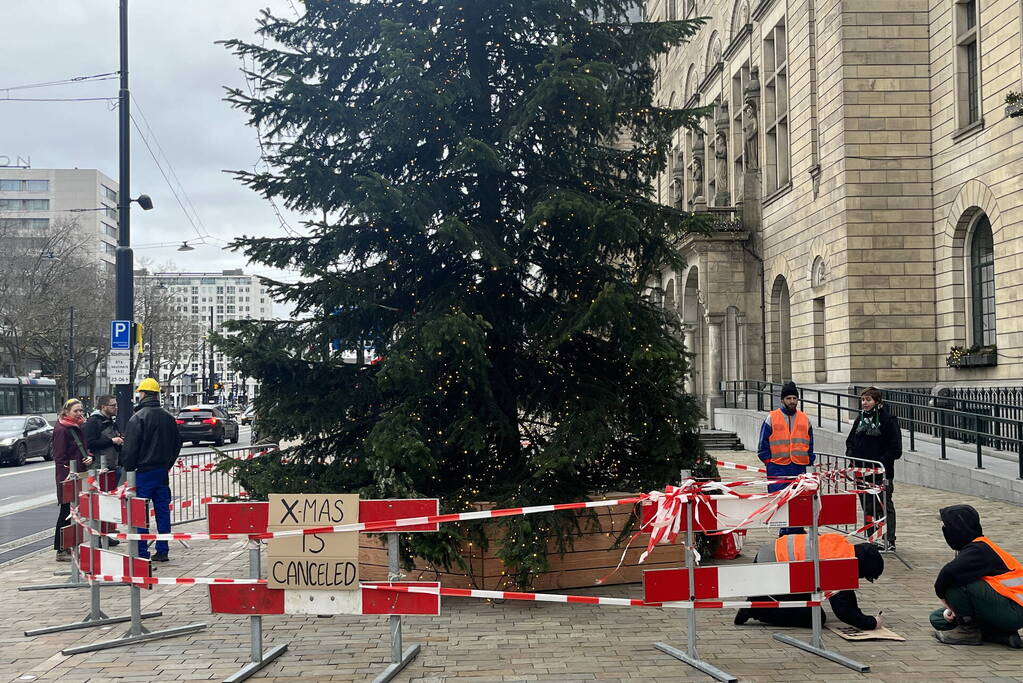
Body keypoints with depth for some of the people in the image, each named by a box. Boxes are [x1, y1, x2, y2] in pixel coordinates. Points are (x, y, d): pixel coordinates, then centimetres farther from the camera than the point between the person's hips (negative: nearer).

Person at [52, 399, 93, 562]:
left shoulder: (78, 428, 16)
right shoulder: (61, 429, -11)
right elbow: (60, 457, -15)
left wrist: (89, 457, 4)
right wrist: (67, 476, -22)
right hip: (67, 477, -9)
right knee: (66, 512, -4)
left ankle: (69, 548, 18)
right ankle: (61, 551, 2)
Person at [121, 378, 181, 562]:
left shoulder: (138, 417, -12)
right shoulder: (168, 417, 8)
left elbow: (130, 447, -13)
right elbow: (177, 443, 16)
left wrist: (128, 469, -3)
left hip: (143, 472, -6)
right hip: (163, 471, 6)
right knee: (162, 511, 11)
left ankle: (142, 553, -1)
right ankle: (162, 551, 15)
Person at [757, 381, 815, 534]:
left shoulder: (805, 419, 12)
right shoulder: (771, 418, 2)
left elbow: (810, 443, 19)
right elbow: (763, 443, 4)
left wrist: (809, 461, 9)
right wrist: (768, 461, -2)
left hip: (799, 467, 3)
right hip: (778, 468, -3)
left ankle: (796, 529, 13)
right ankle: (785, 529, 0)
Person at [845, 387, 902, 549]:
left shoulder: (888, 419, -9)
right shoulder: (860, 419, 11)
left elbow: (895, 448, -11)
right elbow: (850, 441, 18)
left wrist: (881, 462, -17)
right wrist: (851, 457, 2)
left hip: (882, 472, -6)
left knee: (885, 506, -3)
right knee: (867, 507, 11)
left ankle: (889, 541, -1)